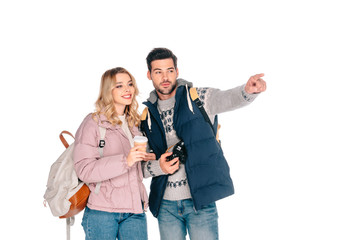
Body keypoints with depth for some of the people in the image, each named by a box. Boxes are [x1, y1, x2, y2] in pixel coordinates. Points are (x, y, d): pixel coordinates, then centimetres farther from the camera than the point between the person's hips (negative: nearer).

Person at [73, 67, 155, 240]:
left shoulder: (134, 123, 15)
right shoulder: (93, 122, -6)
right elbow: (84, 170, -16)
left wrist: (146, 158, 9)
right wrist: (125, 161, -23)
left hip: (135, 209, 5)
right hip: (102, 212, -5)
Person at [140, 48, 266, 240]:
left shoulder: (198, 98, -1)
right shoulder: (146, 115, 7)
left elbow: (230, 98, -19)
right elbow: (140, 164, 10)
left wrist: (249, 90, -41)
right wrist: (158, 167, -11)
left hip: (201, 201, -3)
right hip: (166, 204, 3)